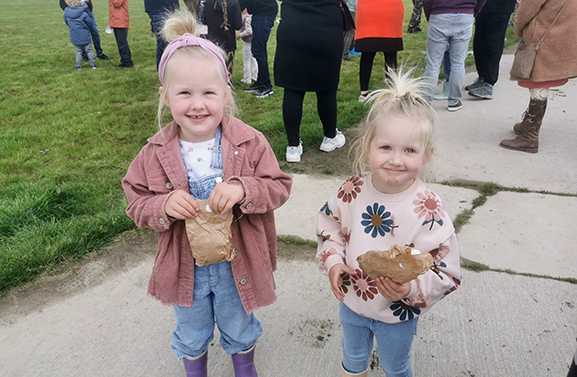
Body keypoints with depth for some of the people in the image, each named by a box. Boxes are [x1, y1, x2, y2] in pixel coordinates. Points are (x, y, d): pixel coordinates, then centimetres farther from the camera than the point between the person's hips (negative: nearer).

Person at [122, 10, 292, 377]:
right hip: (184, 267, 1)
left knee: (239, 329, 27)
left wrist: (243, 190, -33)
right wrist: (164, 205, -28)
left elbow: (279, 186, -14)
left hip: (237, 265, -1)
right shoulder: (155, 153, -14)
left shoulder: (250, 143, -18)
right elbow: (137, 202, -6)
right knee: (191, 335, 28)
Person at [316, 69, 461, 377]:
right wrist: (333, 261, -14)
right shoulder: (352, 192, -17)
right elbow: (329, 225, 0)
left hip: (397, 315, -3)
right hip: (351, 302, 3)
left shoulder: (429, 210, -28)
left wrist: (411, 289, -38)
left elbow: (446, 273, -22)